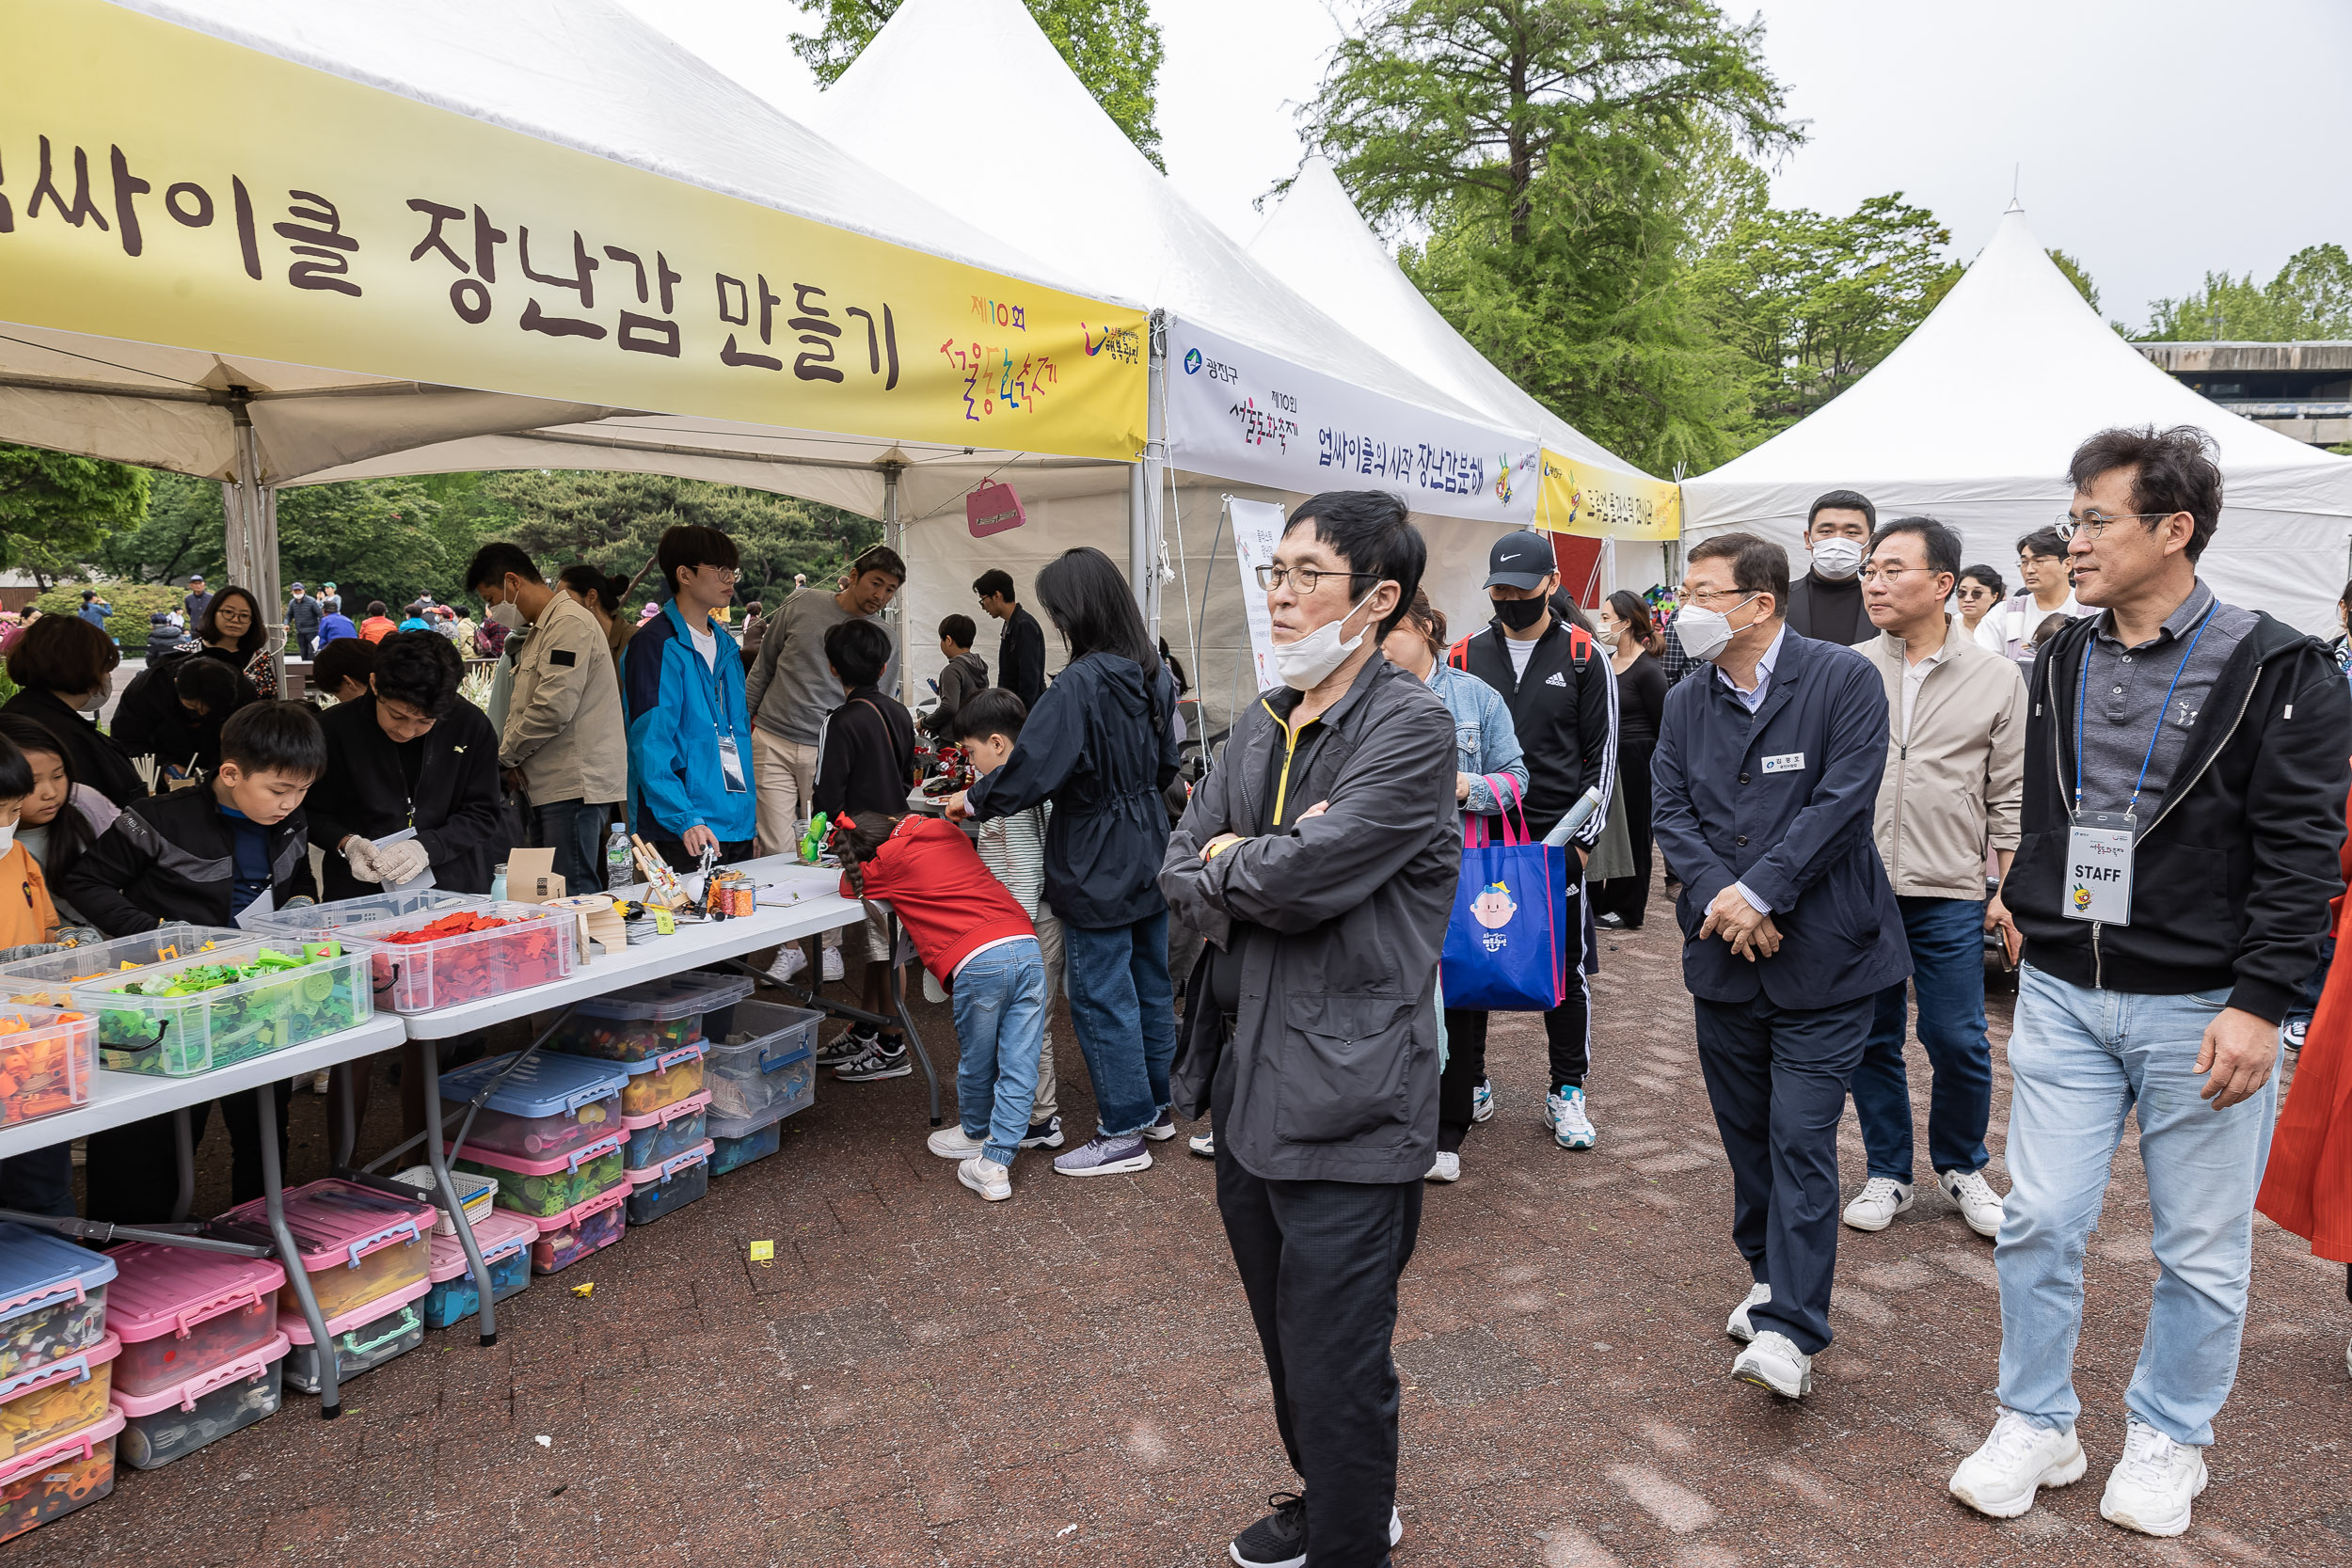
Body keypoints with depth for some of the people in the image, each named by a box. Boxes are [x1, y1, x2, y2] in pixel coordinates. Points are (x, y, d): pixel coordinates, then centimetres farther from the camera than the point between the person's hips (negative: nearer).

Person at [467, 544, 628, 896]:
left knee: (573, 895, -10)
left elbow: (554, 708, -20)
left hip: (574, 785, -10)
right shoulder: (539, 631, 22)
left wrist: (505, 757, -6)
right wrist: (513, 763, 5)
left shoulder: (570, 623, -11)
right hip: (550, 786, 10)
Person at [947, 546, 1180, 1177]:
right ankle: (1155, 1105, 32)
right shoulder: (1154, 675, 2)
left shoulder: (1082, 684, -23)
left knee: (1102, 996, 2)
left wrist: (975, 800, -7)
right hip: (1150, 858, 8)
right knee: (1150, 984, 18)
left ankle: (1124, 1132, 11)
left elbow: (1032, 770, -23)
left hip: (1097, 868, -8)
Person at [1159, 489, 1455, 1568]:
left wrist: (1225, 861, -6)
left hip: (1346, 1102, -8)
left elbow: (1302, 878, -24)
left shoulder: (1412, 728, -15)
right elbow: (1182, 866, 5)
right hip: (1249, 1083, 8)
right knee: (1286, 1344, 25)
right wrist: (1270, 870, -13)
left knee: (1336, 1367, 5)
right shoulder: (1261, 726, 10)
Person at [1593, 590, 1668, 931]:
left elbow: (1663, 726, -7)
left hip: (1635, 761, -7)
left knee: (1631, 830, 4)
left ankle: (1626, 908, 16)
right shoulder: (1604, 662, 7)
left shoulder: (1648, 669, -13)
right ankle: (1595, 904, 20)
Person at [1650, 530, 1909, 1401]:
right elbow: (1670, 810, 2)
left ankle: (1789, 1329, -1)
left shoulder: (1843, 678, -8)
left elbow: (1842, 799, -15)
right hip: (1724, 951, 5)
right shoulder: (1686, 701, 8)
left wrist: (1759, 893, -18)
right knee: (1746, 1131, 14)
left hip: (1821, 950, -5)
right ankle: (1772, 1279, 32)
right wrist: (1718, 898, -14)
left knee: (1801, 1137, -6)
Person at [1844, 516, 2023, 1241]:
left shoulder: (1996, 678, 2)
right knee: (1872, 1040, 9)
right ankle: (1887, 1172, 26)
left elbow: (2010, 799, 4)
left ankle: (1962, 1167, 26)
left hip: (1949, 894, -1)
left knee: (1958, 1043, 2)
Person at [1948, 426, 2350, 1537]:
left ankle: (2167, 1441, 30)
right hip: (2062, 996, 4)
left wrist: (2258, 1002, -18)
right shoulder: (2060, 661, 7)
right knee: (2039, 1221, 5)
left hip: (2200, 1010, -4)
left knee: (2202, 1249, 10)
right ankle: (2036, 1427, 23)